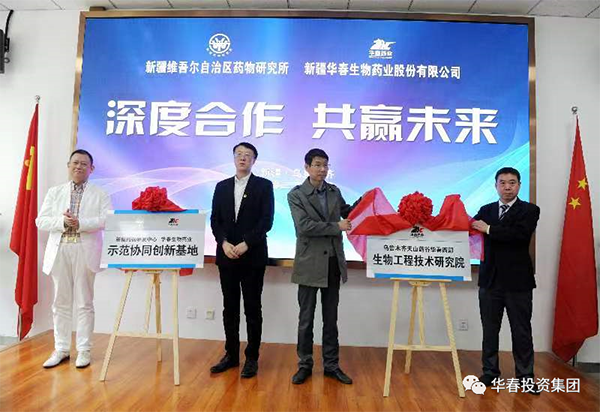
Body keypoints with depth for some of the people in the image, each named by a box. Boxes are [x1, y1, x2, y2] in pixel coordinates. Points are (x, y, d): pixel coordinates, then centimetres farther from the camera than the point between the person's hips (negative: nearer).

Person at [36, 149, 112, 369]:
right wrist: (62, 222, -13)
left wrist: (80, 223, -20)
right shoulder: (55, 192, 14)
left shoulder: (100, 194, 5)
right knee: (61, 303, 9)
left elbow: (107, 220, -9)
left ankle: (84, 350, 13)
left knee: (84, 303, 4)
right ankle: (61, 349, 21)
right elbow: (41, 221, 5)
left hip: (85, 251, -3)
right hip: (59, 250, 3)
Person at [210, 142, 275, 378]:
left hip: (253, 256, -3)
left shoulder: (264, 186, 0)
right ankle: (231, 354, 23)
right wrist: (224, 243, -10)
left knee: (252, 309, 4)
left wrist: (245, 244, -17)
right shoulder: (221, 187, 12)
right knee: (230, 308, 11)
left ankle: (252, 357, 16)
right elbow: (215, 220, 6)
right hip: (227, 256, 4)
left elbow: (266, 220, -8)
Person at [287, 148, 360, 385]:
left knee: (331, 318, 13)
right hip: (309, 264, -4)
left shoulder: (334, 191, 7)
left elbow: (346, 212, 22)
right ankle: (305, 365, 23)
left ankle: (331, 365, 26)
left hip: (333, 263, 4)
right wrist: (336, 227, -16)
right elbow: (304, 226, -19)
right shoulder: (296, 195, -7)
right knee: (306, 318, 8)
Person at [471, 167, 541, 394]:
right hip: (490, 279, 3)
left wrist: (488, 229, -16)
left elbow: (520, 234, -19)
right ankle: (490, 371, 24)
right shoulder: (486, 210, 10)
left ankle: (525, 375, 22)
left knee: (521, 331, 8)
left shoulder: (529, 210, -2)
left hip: (518, 280, -3)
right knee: (489, 329, 11)